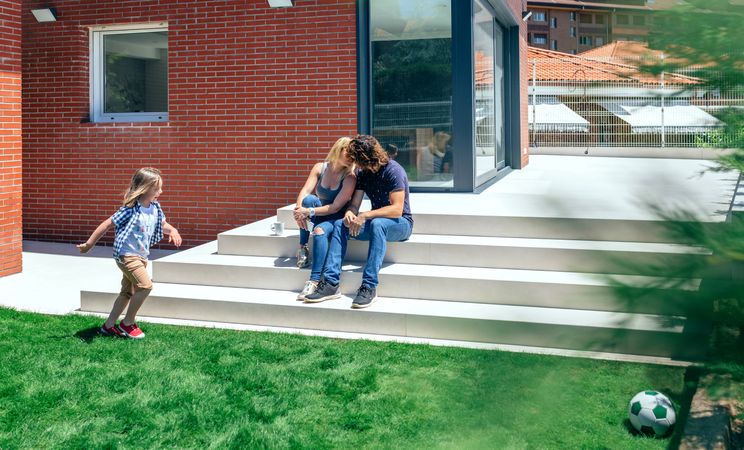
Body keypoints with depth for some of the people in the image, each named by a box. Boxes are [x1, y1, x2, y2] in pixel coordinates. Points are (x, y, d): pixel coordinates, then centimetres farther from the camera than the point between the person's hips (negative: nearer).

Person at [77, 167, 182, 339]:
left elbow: (162, 224, 16)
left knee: (127, 292, 15)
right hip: (127, 255, -8)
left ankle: (108, 326, 28)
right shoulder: (130, 210, -21)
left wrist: (172, 230, -8)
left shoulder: (155, 207, 0)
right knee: (145, 285, -17)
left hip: (140, 256, 8)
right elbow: (107, 224, -15)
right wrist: (89, 244, -11)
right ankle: (127, 324, -1)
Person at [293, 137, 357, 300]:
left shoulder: (350, 178, -14)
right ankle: (303, 248, -20)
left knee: (320, 231, -36)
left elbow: (335, 207, -20)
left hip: (337, 219, -3)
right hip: (318, 217, 3)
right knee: (309, 199, -28)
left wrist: (309, 212, -30)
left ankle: (314, 282, -41)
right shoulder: (320, 168, -3)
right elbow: (305, 191, -14)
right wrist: (299, 208, -35)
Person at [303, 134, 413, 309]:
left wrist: (364, 216, -29)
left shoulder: (393, 170, -17)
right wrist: (349, 214, -21)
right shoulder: (363, 173, 5)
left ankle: (369, 287, -40)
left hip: (401, 223, -7)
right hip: (375, 221, 7)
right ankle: (331, 283, -25)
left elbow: (397, 209, -25)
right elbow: (354, 204, 3)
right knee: (340, 225, -15)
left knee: (378, 224, -39)